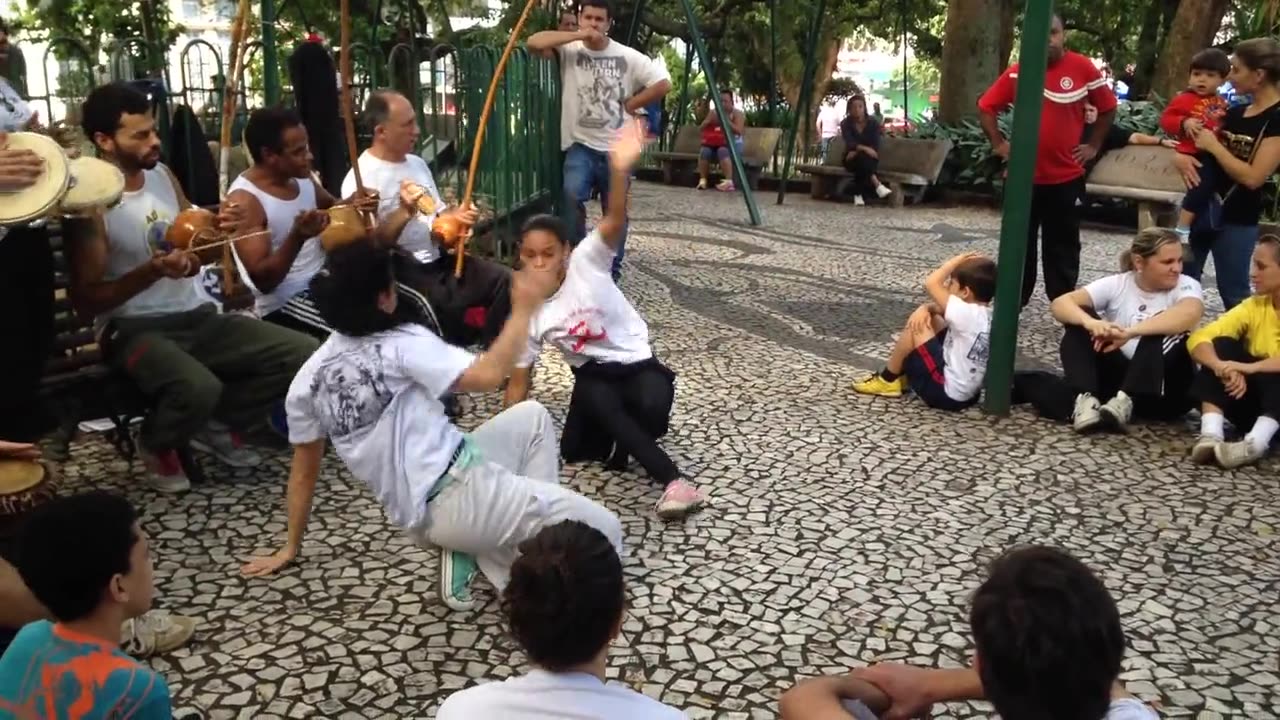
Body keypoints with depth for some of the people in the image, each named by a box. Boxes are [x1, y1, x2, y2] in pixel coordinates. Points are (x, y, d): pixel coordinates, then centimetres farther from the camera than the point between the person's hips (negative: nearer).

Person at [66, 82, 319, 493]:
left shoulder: (162, 175, 8)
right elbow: (86, 302, -12)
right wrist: (151, 271, -25)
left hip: (196, 316, 6)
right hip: (132, 329, -6)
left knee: (304, 355, -11)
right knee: (199, 387, -38)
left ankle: (214, 425, 9)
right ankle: (158, 442, 0)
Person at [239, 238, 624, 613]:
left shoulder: (306, 380, 7)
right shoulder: (401, 345, -14)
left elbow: (303, 470, 15)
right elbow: (488, 376, -24)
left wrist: (291, 548, 27)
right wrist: (523, 310, -11)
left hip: (418, 515, 8)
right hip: (455, 495, -8)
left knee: (532, 416, 26)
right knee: (604, 533, -6)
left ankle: (536, 516, 11)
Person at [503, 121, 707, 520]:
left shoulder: (585, 262, -16)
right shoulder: (528, 314, -7)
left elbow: (614, 222, -35)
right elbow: (518, 384, 0)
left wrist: (620, 172, -54)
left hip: (637, 363, -3)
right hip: (593, 376, 3)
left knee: (653, 410, -36)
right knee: (573, 450, -26)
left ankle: (623, 434, 0)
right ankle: (673, 480, -19)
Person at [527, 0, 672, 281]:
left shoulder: (628, 57, 0)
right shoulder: (569, 50, -2)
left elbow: (663, 84, 0)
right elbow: (534, 42, -19)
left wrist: (630, 104, -2)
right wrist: (577, 36, -19)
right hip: (580, 145, -1)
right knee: (571, 195, -26)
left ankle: (611, 272, 21)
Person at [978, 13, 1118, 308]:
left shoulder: (1082, 68, -3)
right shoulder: (1016, 73, -2)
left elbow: (1108, 107, 9)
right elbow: (986, 107, 8)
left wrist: (1094, 145, 5)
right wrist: (998, 143, 2)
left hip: (1067, 177, 0)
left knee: (1064, 243, 9)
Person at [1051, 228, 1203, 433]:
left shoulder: (1186, 286, -6)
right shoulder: (1116, 285, -1)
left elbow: (1191, 313, -32)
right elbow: (1060, 304, -15)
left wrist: (1130, 332, -43)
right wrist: (1089, 322, -37)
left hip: (1166, 391, -2)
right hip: (1118, 377, 2)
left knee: (1161, 328, -27)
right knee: (1079, 318, -15)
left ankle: (1125, 401, -36)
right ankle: (1086, 399, -30)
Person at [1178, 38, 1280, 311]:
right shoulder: (1235, 113, 9)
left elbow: (1253, 177, -21)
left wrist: (1213, 145, -14)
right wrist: (1182, 157, -6)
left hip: (1236, 221, -7)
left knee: (1234, 293, 2)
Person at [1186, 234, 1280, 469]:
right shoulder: (1255, 306, 0)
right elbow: (1199, 338, -13)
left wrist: (1250, 367, -41)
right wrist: (1222, 367, -32)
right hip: (1254, 399, 4)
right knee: (1222, 345, -16)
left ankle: (1255, 444, -43)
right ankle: (1211, 435, -32)